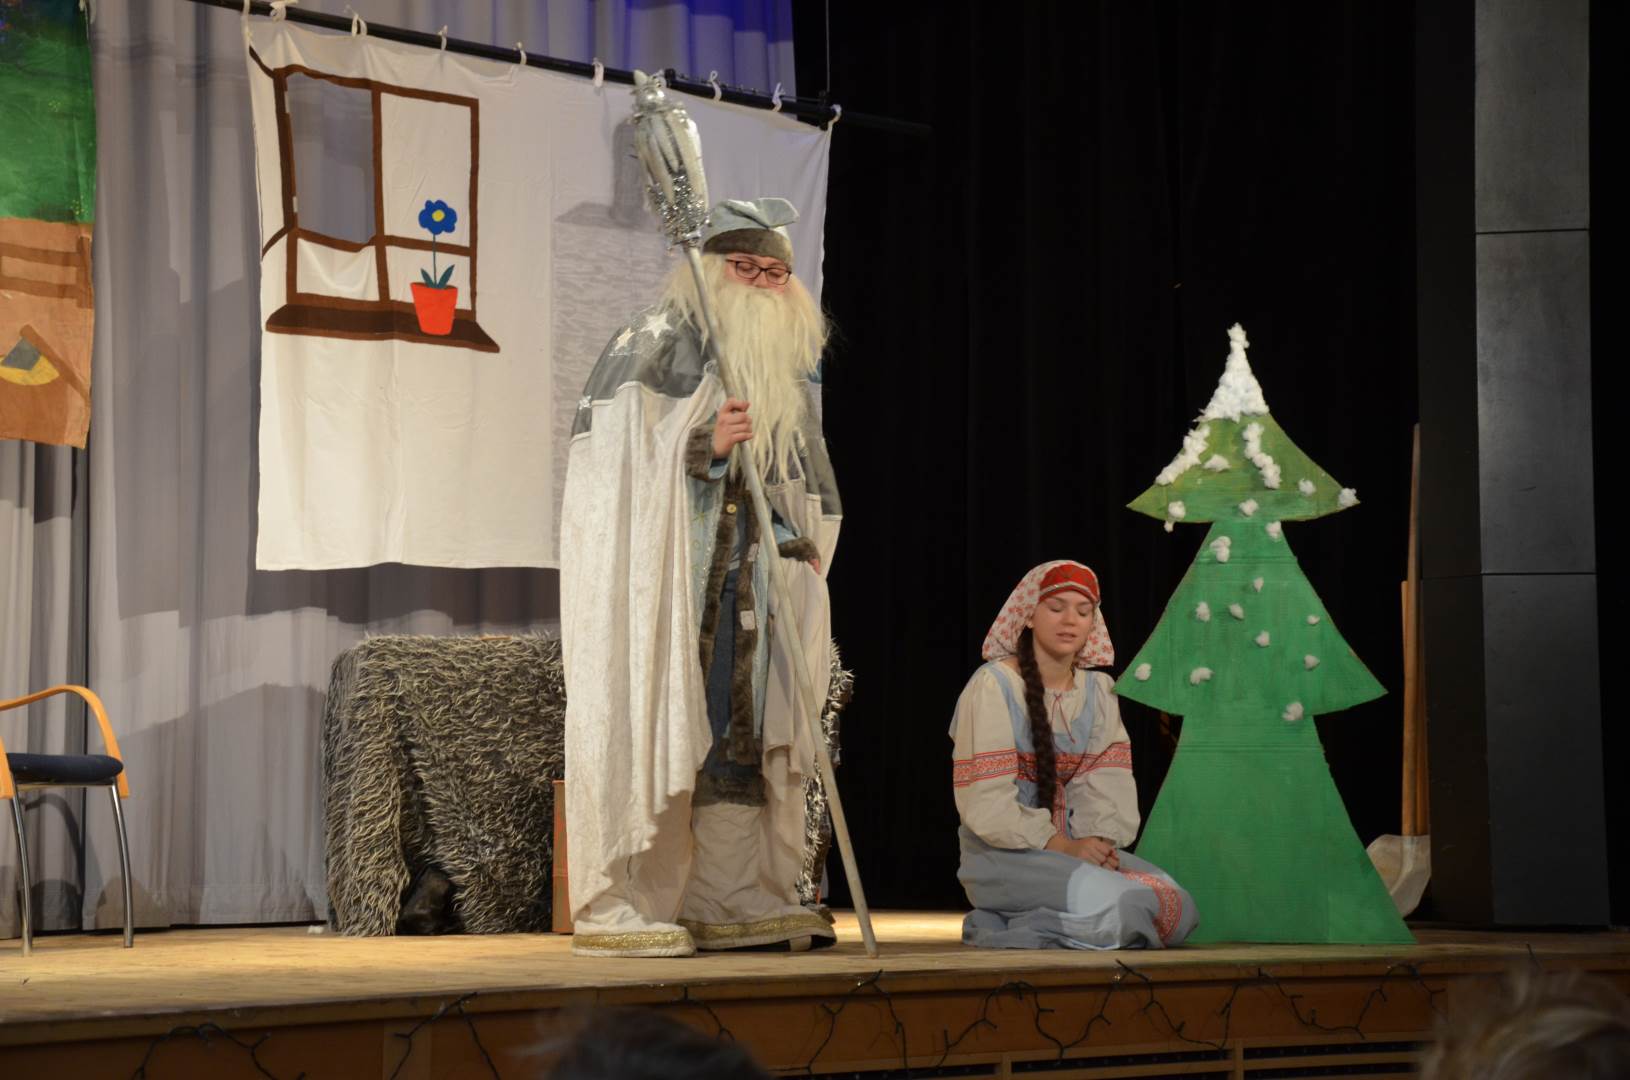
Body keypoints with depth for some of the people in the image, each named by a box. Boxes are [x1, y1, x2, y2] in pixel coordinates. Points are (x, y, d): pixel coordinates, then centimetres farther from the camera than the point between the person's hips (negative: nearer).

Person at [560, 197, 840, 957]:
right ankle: (620, 908, -8)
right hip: (657, 576, -7)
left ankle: (732, 904, 8)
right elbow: (613, 456, -11)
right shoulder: (655, 347, -3)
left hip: (743, 586, 7)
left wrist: (803, 546, 10)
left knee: (742, 732, 4)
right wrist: (705, 446, -21)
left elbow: (808, 491, 26)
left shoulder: (784, 369, 19)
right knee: (650, 725, -10)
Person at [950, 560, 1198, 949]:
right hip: (1004, 855, -7)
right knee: (1113, 901, -31)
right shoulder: (992, 685, -7)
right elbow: (986, 799, -14)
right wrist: (1062, 846, -18)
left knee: (1179, 910, -14)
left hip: (1071, 846, 7)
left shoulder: (1098, 690, 13)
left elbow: (1107, 781, 3)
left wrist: (1102, 842, -17)